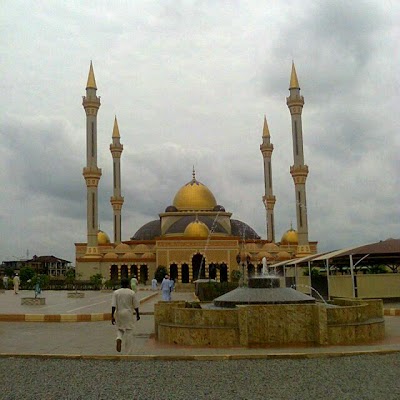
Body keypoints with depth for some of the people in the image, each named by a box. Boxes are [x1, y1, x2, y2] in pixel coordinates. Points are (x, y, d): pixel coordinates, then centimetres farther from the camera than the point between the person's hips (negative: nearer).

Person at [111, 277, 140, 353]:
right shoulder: (132, 293, -5)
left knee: (119, 329, 20)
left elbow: (113, 305, -7)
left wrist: (112, 316, -5)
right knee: (129, 331, 5)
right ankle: (128, 352, 6)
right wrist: (137, 315, 12)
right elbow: (136, 305, 0)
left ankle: (119, 339, -12)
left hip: (119, 314, 2)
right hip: (128, 314, -2)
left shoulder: (116, 292, -2)